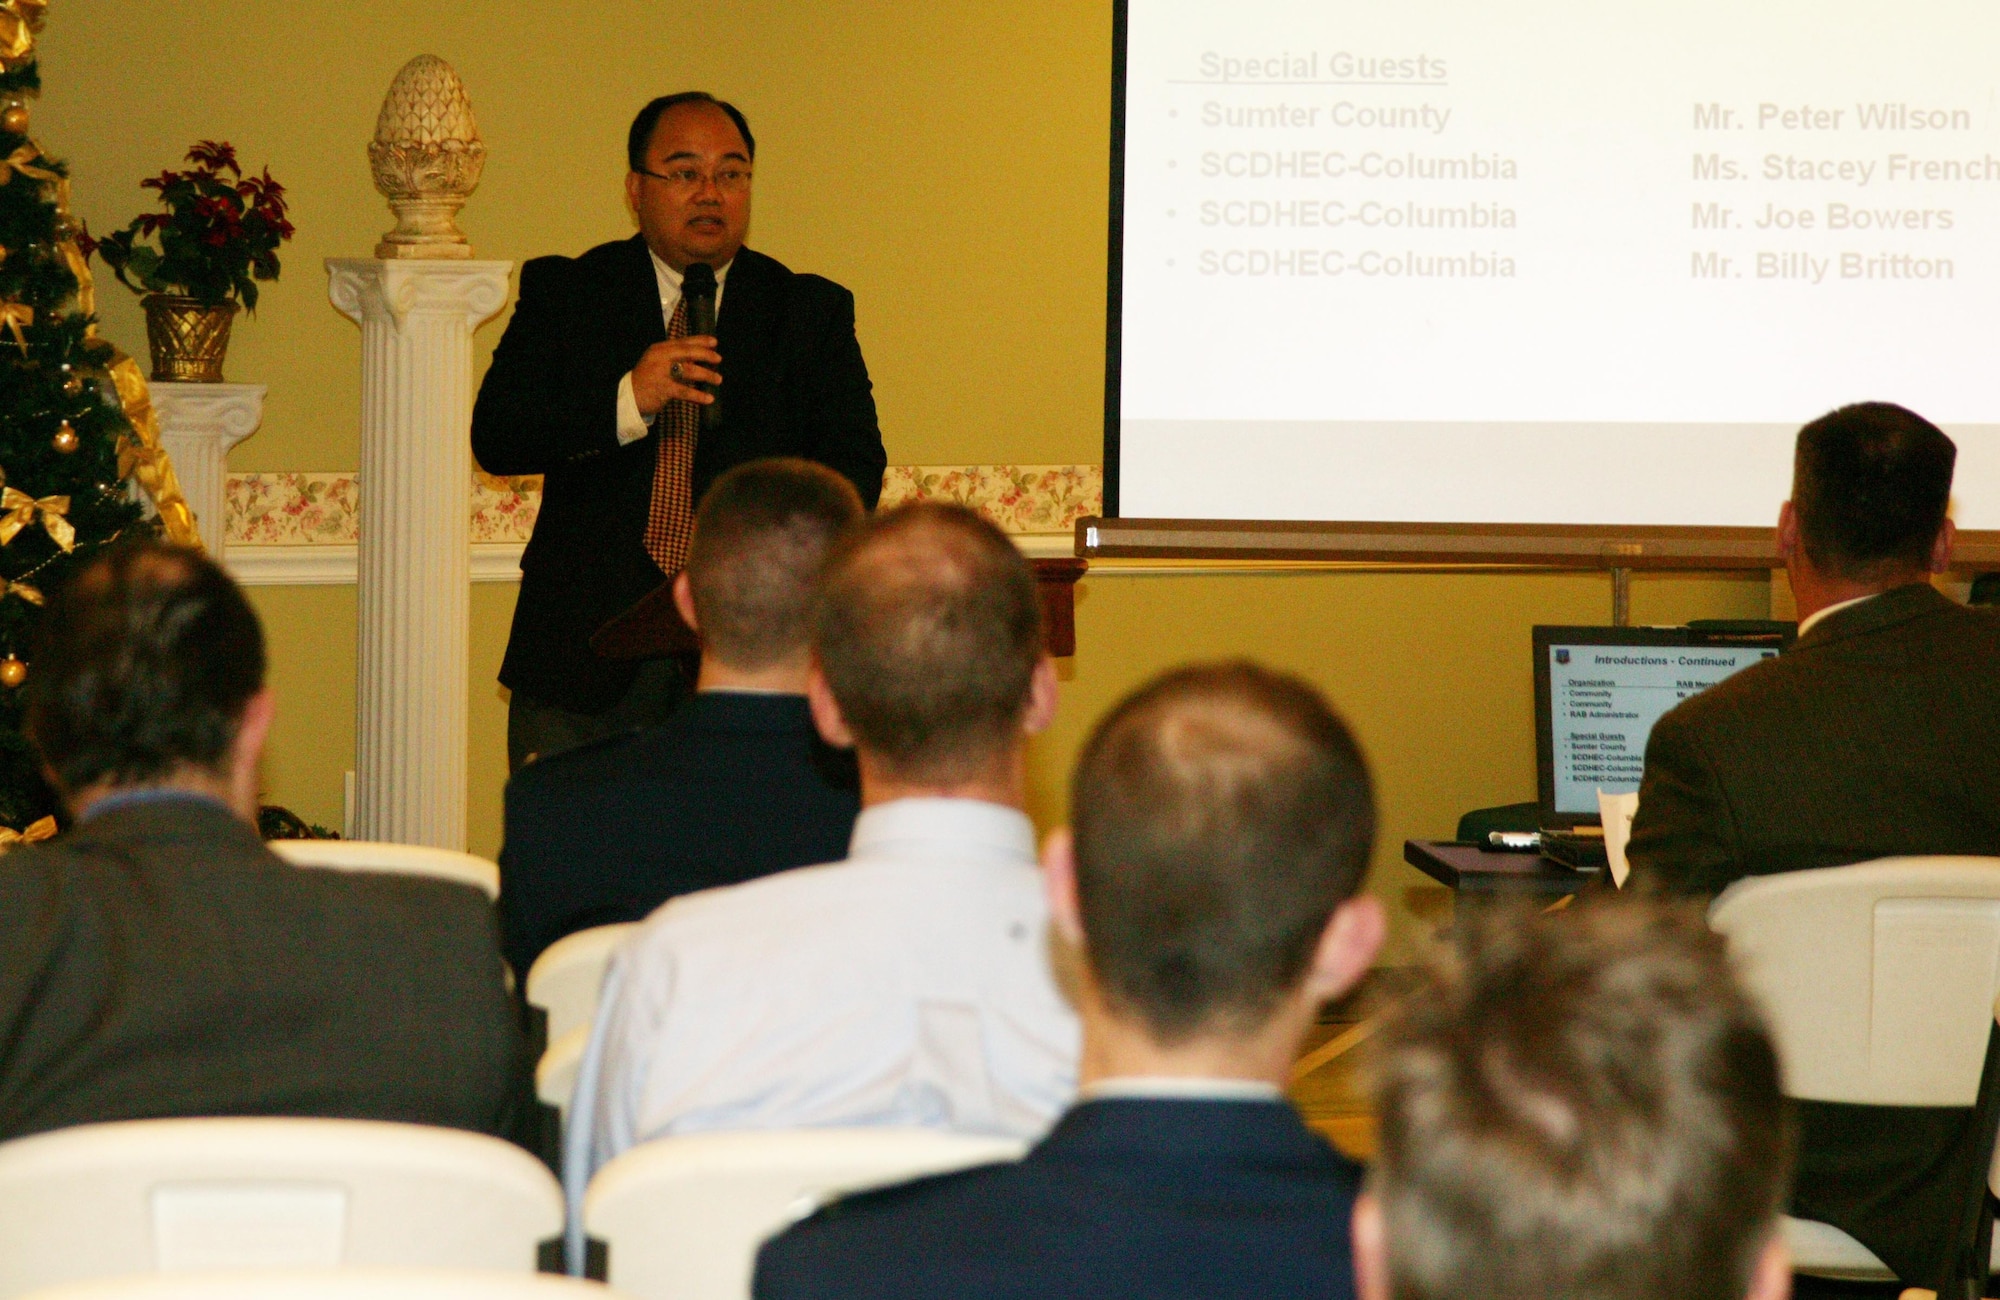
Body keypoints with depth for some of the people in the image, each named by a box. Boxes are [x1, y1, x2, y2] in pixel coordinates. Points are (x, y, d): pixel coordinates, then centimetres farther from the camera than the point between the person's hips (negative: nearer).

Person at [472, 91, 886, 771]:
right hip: (586, 647, 0)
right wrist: (626, 402, -18)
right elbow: (493, 437, -2)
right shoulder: (562, 294, 9)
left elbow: (854, 460, 2)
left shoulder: (811, 312, 11)